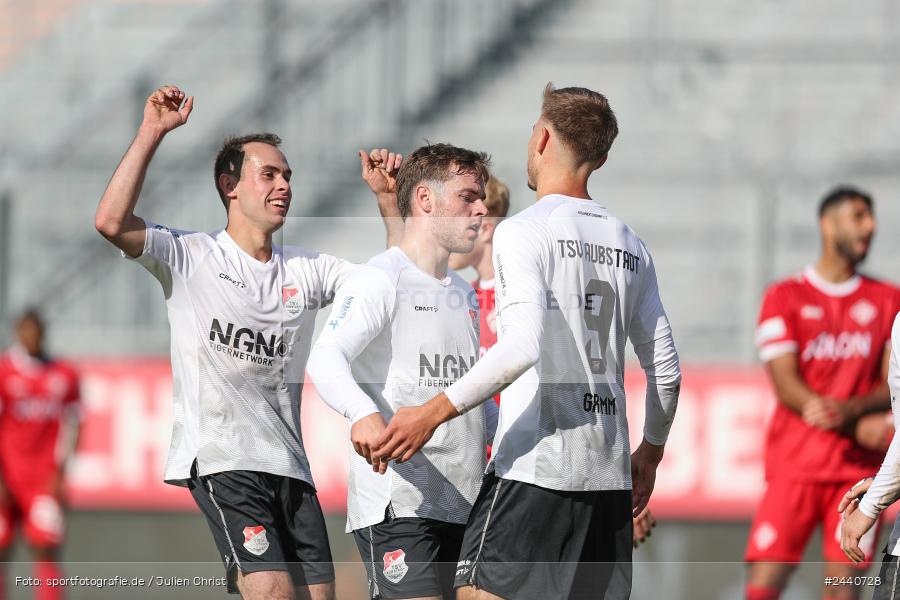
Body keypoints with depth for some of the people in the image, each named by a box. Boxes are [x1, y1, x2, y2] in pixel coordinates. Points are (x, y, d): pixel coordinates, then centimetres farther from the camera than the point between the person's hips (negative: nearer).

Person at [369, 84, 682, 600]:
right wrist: (650, 454, 31)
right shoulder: (630, 246, 13)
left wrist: (432, 413, -21)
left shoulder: (524, 232, -7)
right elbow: (666, 370, 15)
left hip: (534, 466, -7)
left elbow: (522, 347, -21)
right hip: (608, 472, 7)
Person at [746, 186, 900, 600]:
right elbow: (787, 386, -5)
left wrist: (848, 410, -18)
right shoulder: (784, 297, 3)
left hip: (860, 468, 2)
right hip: (795, 463, -2)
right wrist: (861, 427, -15)